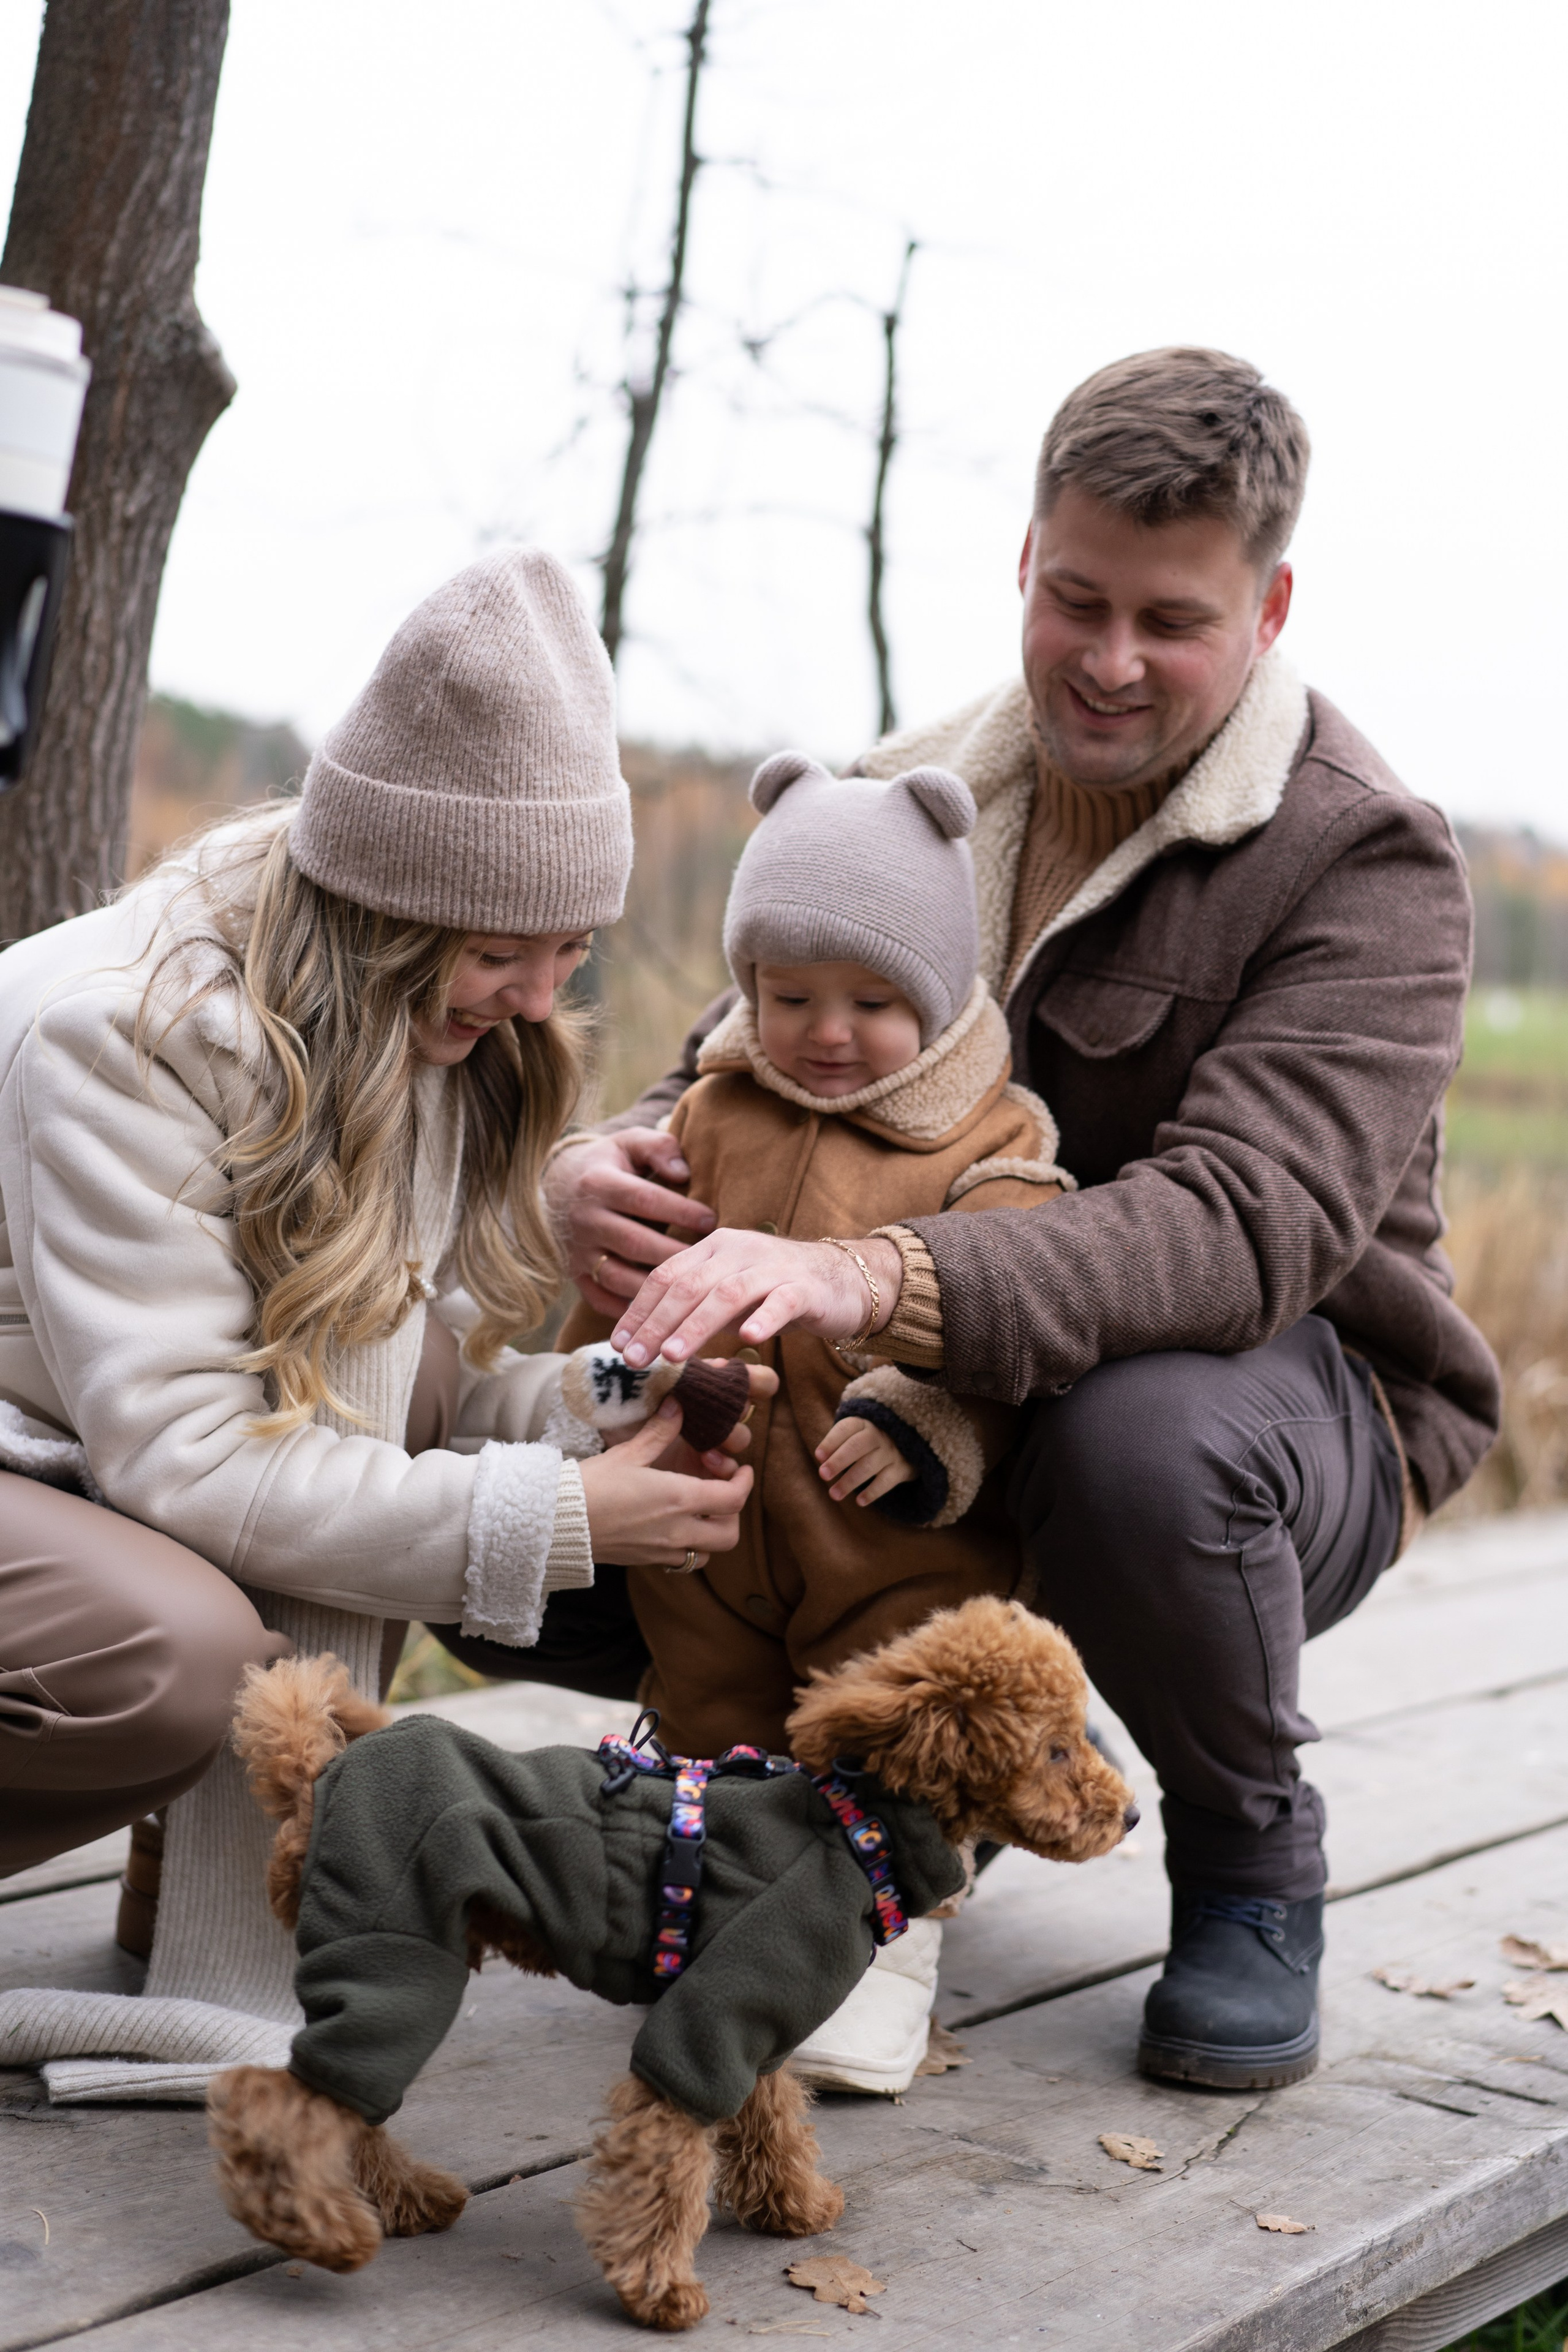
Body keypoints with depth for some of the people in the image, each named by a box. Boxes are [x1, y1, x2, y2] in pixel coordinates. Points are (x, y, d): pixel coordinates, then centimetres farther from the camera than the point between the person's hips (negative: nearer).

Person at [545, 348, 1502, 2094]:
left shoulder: (1363, 864, -17)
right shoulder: (896, 807, 3)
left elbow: (1244, 1225, -32)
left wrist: (871, 1281, -49)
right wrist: (608, 1173, -24)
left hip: (1283, 1385, -5)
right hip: (934, 1417, 5)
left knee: (1145, 1438, -40)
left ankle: (1251, 1861, -7)